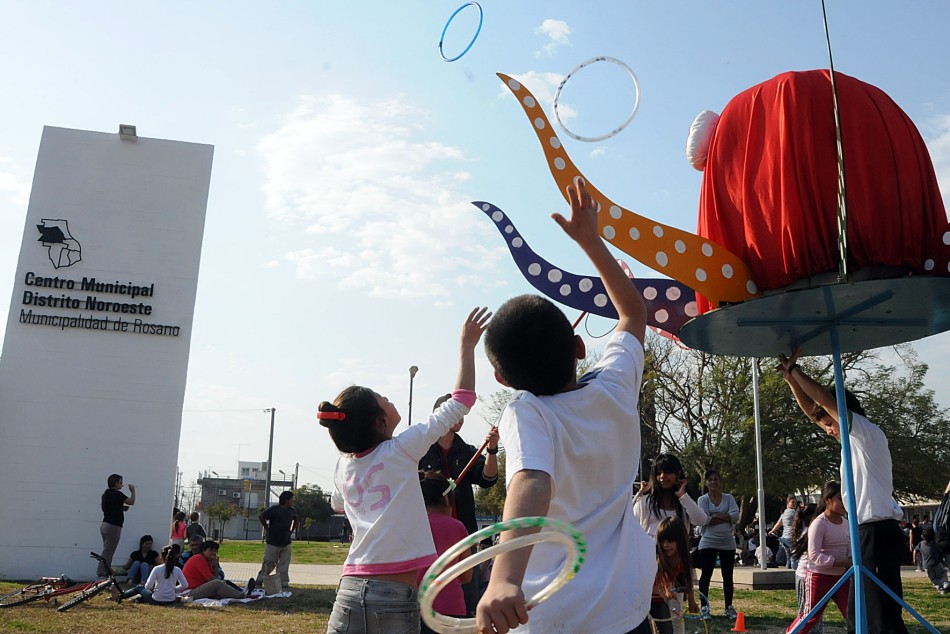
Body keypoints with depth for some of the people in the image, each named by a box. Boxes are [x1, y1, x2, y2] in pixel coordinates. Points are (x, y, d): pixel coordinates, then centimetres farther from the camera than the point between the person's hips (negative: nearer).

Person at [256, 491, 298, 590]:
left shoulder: (292, 511, 7)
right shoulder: (274, 509, -13)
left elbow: (295, 519, 27)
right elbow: (261, 517, -11)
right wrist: (267, 529, -8)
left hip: (286, 543, 5)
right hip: (273, 542, -5)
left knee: (284, 564, 4)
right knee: (269, 563, 5)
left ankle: (284, 583, 8)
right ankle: (260, 580, 22)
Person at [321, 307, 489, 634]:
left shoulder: (343, 465, 8)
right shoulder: (401, 450, -7)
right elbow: (459, 403, -2)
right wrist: (467, 346, 4)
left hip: (351, 591, 5)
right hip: (397, 594, -5)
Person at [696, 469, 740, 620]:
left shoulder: (728, 498, 5)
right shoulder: (702, 500, -2)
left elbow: (736, 516, -11)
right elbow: (705, 520, -17)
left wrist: (716, 515, -16)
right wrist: (726, 518, -14)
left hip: (728, 543, 3)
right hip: (708, 543, -2)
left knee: (727, 576, 10)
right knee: (706, 575, -2)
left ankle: (729, 607, 20)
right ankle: (704, 607, 6)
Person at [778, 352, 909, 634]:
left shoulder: (869, 433, -5)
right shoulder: (854, 442, 20)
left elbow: (825, 399, -13)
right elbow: (812, 411, 21)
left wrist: (794, 369, -4)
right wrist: (790, 378, 16)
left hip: (878, 531, -10)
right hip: (868, 531, 10)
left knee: (883, 611, -13)